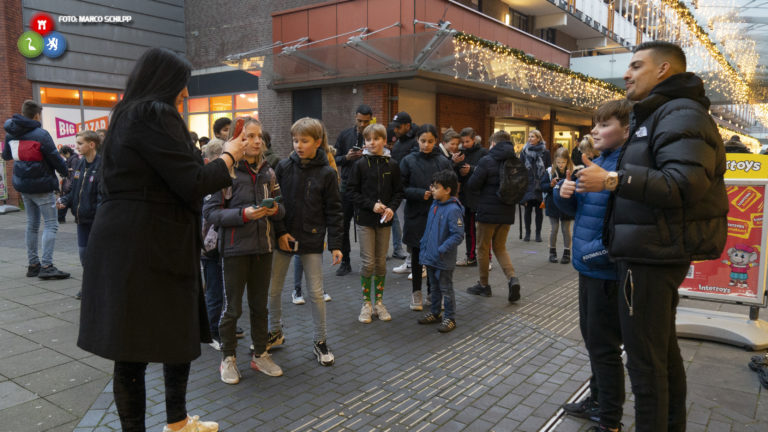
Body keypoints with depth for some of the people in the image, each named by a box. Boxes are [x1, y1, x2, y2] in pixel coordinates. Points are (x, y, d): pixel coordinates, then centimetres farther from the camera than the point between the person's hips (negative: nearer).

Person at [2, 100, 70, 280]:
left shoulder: (10, 133, 6)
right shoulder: (41, 134, -15)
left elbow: (6, 155, 20)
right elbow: (55, 158, -10)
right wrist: (65, 172, 7)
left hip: (22, 184, 7)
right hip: (41, 185, -7)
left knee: (32, 224, 15)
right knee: (51, 224, -5)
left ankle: (33, 264, 19)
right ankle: (46, 266, -11)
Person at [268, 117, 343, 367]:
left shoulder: (327, 173, -6)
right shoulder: (284, 167, -2)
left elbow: (334, 212, -3)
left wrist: (335, 244, -6)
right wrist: (279, 232, -7)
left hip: (312, 240, -2)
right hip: (283, 239, 2)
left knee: (316, 293, 4)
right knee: (273, 290, 10)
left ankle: (320, 341, 21)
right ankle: (275, 332, 33)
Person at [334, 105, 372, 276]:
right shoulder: (344, 135, 8)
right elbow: (335, 159, 8)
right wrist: (346, 157, -12)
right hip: (347, 186, 3)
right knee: (343, 225, 6)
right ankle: (345, 262, 18)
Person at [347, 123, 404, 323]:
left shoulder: (392, 165, 2)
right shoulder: (360, 164, -4)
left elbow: (398, 192, 7)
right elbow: (351, 191, -4)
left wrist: (392, 208, -11)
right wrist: (371, 205, -14)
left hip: (384, 220, 2)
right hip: (365, 218, -2)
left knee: (381, 262, 9)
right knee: (368, 262, -1)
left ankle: (379, 302, 21)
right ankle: (366, 304, 13)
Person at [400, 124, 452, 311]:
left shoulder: (443, 162, 2)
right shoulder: (409, 161, -1)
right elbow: (401, 188, -4)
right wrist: (420, 193, -18)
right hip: (416, 215, 0)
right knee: (417, 254, 11)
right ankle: (416, 292, 25)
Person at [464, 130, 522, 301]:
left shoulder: (487, 161, -13)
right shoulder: (516, 162, 3)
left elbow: (471, 186, -13)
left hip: (488, 211, -5)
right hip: (507, 212, 5)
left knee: (483, 248, 10)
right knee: (500, 247, 18)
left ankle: (483, 285, 20)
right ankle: (512, 278, -2)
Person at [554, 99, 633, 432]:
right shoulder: (595, 163, 8)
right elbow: (573, 208, 14)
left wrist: (602, 250, -25)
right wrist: (563, 193, -6)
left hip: (607, 270, -9)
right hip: (587, 266, 9)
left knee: (603, 345, 5)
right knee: (590, 335, 22)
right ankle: (598, 399, 41)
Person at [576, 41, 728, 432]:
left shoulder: (680, 114, -13)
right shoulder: (657, 115, 19)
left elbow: (685, 184, -27)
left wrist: (613, 180, -28)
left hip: (653, 256, -11)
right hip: (657, 252, 11)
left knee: (644, 358, -2)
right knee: (663, 348, 21)